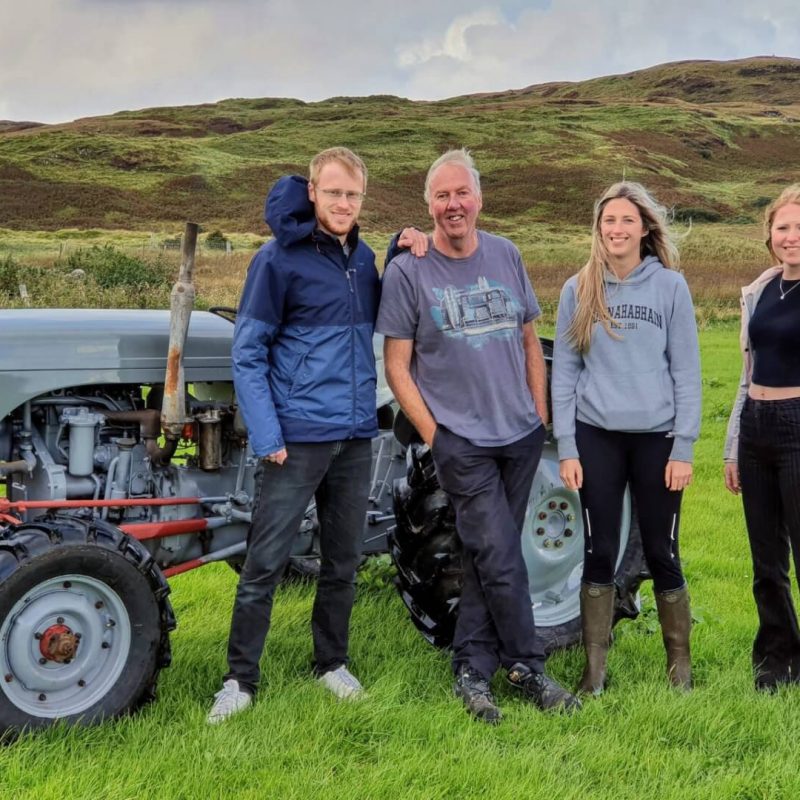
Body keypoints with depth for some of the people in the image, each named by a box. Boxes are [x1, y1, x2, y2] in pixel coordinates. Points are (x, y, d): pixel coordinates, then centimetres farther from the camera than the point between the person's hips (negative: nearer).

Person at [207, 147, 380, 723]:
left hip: (356, 436, 5)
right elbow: (248, 353, -8)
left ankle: (332, 662, 30)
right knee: (265, 562, -2)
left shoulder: (363, 257, 9)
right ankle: (240, 679, 10)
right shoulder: (279, 258, -8)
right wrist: (267, 435, -16)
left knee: (344, 561, 14)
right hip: (297, 436, -5)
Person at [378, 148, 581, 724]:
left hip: (521, 435, 5)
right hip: (462, 441, -4)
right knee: (501, 559, -6)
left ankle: (473, 671, 21)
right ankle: (528, 666, 11)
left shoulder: (506, 256, 7)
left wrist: (540, 414, 10)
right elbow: (397, 367, -5)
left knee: (488, 557, 10)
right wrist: (433, 435, -9)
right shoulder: (407, 271, -6)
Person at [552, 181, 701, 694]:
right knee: (600, 553, 6)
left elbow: (687, 372, 0)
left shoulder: (670, 286, 0)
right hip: (596, 438, 1)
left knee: (662, 554, 6)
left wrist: (684, 448, -5)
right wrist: (566, 448, -1)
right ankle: (595, 666, 15)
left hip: (656, 438, -1)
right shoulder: (579, 290, 4)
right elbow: (564, 372, 5)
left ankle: (680, 662, 21)